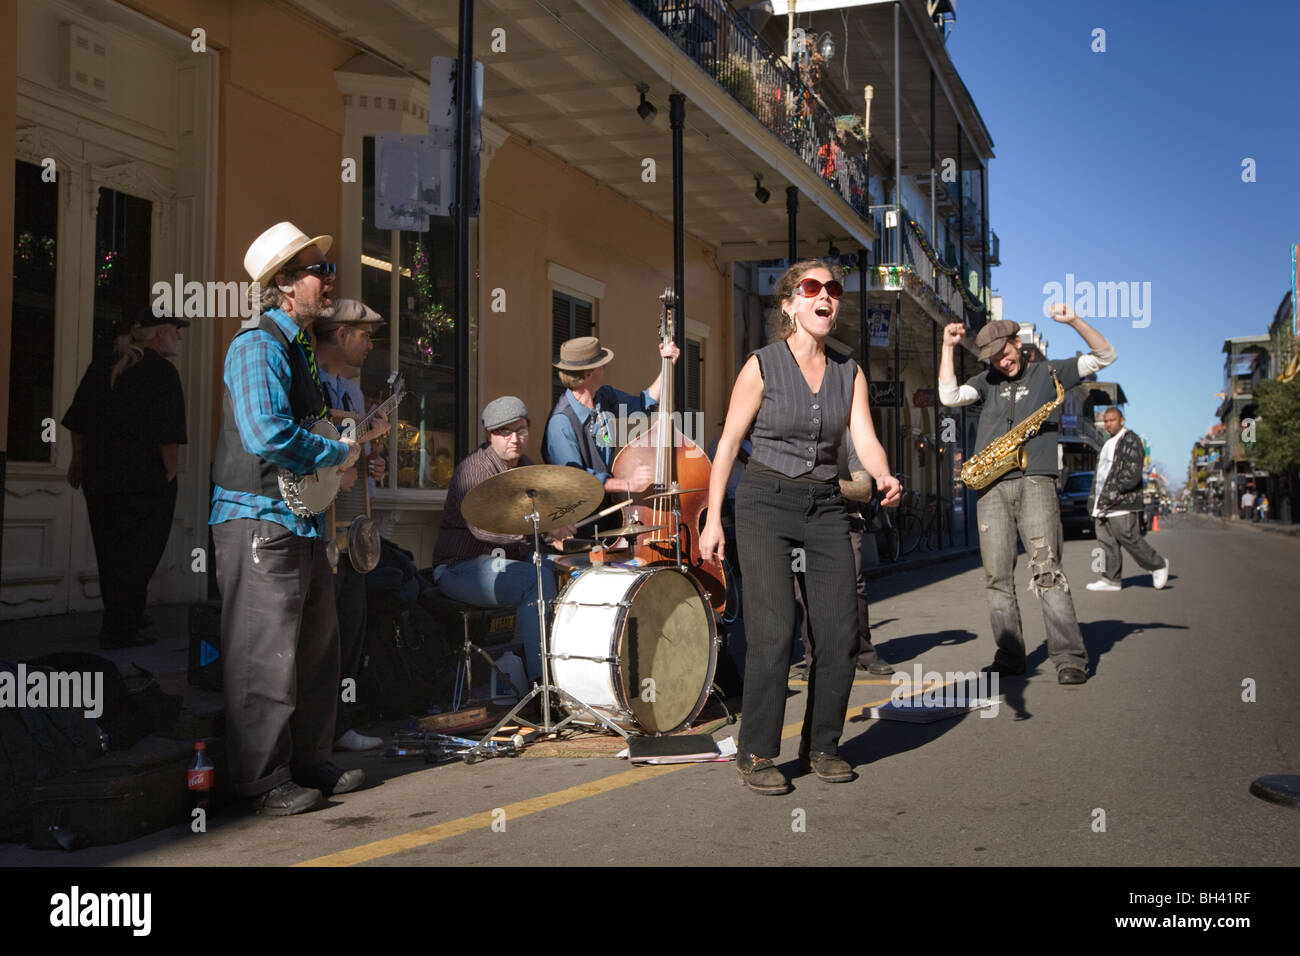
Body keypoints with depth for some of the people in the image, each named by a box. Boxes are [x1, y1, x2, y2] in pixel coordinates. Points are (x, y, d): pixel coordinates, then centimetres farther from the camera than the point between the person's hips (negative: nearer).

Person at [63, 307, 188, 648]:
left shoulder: (101, 366, 11)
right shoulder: (162, 371, -12)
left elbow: (78, 421, 15)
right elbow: (168, 432, -18)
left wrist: (79, 460, 24)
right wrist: (170, 473, -10)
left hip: (99, 476, 7)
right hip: (145, 480, -7)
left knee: (111, 552, 17)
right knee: (137, 554, 0)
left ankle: (121, 618, 29)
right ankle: (121, 629, 0)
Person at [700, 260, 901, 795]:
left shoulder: (849, 373, 8)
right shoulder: (762, 366, -5)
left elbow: (864, 438, -2)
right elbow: (728, 443, -3)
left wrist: (883, 477, -24)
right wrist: (713, 519, -7)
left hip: (825, 505, 5)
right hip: (766, 501, -4)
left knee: (841, 631, -1)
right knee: (773, 631, -13)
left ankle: (821, 746, 17)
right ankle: (756, 754, 1)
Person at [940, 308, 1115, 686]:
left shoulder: (1048, 373, 13)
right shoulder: (986, 382, 18)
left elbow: (1104, 356, 9)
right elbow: (949, 397, 1)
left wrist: (1073, 321, -5)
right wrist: (947, 348, -2)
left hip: (1035, 483, -3)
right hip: (991, 489, 3)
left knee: (1046, 570, -13)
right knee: (997, 576, 1)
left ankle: (1069, 656, -11)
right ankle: (1009, 655, 9)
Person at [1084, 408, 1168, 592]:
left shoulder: (1130, 441, -6)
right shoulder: (1108, 444, 23)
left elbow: (1133, 473, -15)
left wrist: (1112, 494, -19)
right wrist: (1094, 498, 17)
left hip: (1121, 502, -9)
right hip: (1102, 503, 9)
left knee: (1127, 537, -9)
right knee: (1106, 540, 4)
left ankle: (1158, 565, 9)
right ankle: (1111, 579, 6)